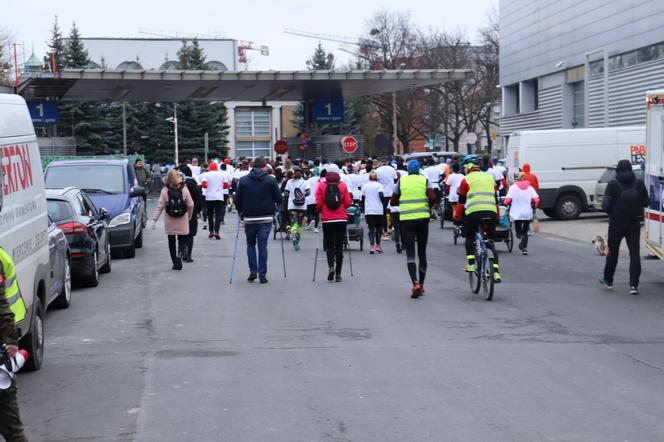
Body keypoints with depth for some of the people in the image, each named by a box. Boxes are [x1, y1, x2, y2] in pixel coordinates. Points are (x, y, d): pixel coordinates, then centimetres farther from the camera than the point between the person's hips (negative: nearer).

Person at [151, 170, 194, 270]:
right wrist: (189, 216, 12)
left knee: (171, 241, 12)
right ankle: (179, 255, -22)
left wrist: (154, 220, -7)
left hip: (169, 221, 0)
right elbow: (191, 205, -4)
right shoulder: (184, 189, -6)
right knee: (182, 240, 7)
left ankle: (175, 263, 12)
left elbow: (160, 206, -10)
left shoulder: (165, 190, -8)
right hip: (182, 221, 0)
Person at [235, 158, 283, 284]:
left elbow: (237, 200, 0)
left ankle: (253, 271, 7)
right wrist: (273, 209, 17)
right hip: (266, 218, -1)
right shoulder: (271, 180, -3)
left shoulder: (243, 180, -1)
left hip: (249, 218, 1)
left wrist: (241, 212, 15)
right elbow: (279, 199, -2)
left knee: (250, 244, 17)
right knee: (262, 245, 3)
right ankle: (262, 275, 2)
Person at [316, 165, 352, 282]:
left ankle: (331, 266, -14)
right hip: (341, 220, 0)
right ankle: (338, 274, 6)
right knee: (339, 247, 7)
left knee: (329, 246, 11)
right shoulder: (343, 186, -2)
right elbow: (348, 203, -2)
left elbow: (318, 204, -5)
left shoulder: (321, 185, -3)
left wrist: (320, 211, 17)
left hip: (327, 220, 0)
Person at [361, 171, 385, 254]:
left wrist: (363, 209, 19)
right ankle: (378, 246, 10)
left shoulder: (365, 186, 7)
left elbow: (363, 198, 10)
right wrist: (382, 203, 0)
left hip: (368, 211, 2)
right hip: (378, 210, -2)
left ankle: (372, 247, -9)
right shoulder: (378, 185, -2)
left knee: (371, 228, 1)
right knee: (379, 227, 12)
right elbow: (381, 195, -15)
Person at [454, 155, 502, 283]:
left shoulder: (467, 179, 6)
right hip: (491, 212, 4)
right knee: (490, 242, 11)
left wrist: (457, 217, 16)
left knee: (470, 237, 20)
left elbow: (461, 201, 7)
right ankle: (496, 271, -2)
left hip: (474, 212, -4)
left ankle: (471, 264, 7)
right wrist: (497, 217, 30)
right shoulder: (490, 177, 20)